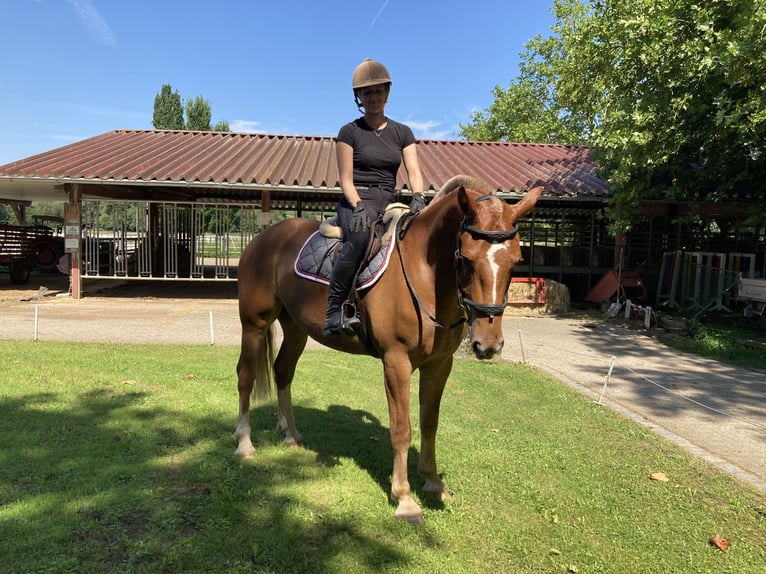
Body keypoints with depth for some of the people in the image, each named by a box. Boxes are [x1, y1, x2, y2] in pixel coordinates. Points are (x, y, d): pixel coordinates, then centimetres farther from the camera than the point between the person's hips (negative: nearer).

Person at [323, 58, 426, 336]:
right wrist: (359, 206, -21)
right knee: (360, 237, -39)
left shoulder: (402, 132, 16)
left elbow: (414, 171, 4)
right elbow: (346, 180, -2)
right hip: (355, 202, -5)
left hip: (388, 204, 5)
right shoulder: (350, 132, 5)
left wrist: (418, 197, -18)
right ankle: (334, 310, -30)